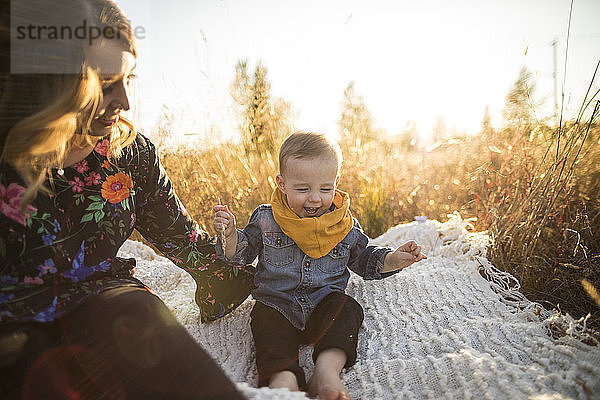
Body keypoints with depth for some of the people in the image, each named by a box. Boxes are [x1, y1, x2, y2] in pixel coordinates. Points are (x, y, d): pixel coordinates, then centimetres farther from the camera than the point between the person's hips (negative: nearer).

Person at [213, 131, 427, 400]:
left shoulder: (345, 225, 2)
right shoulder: (265, 220, -2)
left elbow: (364, 260, 14)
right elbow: (240, 254, 5)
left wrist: (392, 260, -3)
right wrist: (230, 234, -16)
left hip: (325, 300, 1)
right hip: (277, 302, -1)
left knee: (347, 310, -26)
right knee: (266, 323, -28)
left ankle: (327, 368, -39)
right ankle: (283, 377, -43)